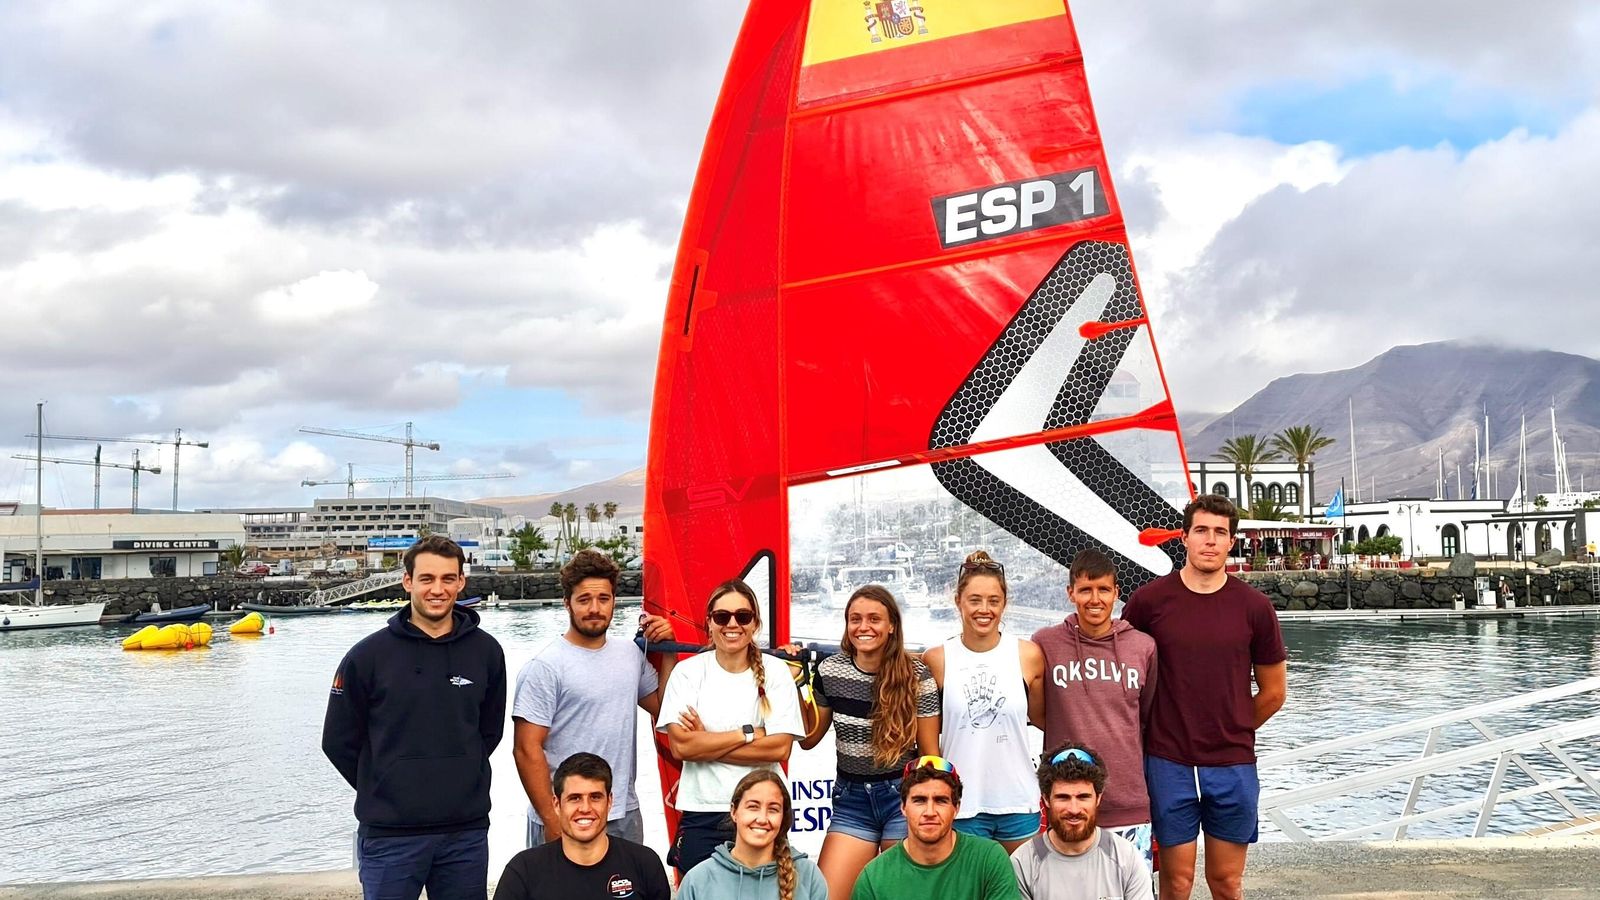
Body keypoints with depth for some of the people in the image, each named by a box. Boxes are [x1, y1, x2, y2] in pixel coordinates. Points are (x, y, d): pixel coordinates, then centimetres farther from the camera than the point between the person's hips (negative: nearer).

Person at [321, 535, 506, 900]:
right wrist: (384, 791, 5)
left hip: (467, 831, 2)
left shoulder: (486, 652, 1)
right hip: (390, 834, -2)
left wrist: (457, 783, 8)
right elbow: (339, 741, 3)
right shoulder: (368, 656, -5)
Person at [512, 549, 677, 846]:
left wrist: (668, 652, 6)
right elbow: (527, 750, -13)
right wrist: (551, 822, -16)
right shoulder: (545, 666, -11)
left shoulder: (631, 654, 8)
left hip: (626, 816, 6)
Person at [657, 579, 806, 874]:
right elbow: (680, 746, -11)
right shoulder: (687, 671, -1)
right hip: (701, 817, 0)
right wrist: (748, 733, -10)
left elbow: (780, 748, -10)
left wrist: (706, 743, -11)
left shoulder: (775, 673, 0)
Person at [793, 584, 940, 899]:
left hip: (904, 797, -2)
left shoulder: (916, 676, -9)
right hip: (851, 800, 3)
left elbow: (930, 754, -4)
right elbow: (808, 739, 9)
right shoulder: (829, 671, -1)